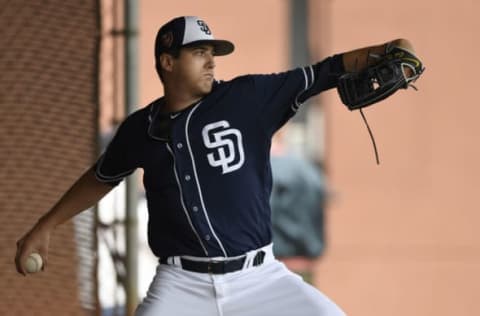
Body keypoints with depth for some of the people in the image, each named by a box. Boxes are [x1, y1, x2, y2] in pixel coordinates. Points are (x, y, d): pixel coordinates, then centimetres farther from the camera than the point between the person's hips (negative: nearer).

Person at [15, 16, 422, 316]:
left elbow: (321, 74, -7)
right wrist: (46, 227, 23)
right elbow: (101, 179, 22)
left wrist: (382, 52, -20)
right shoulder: (141, 128, 5)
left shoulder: (248, 98, -1)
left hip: (259, 276, 0)